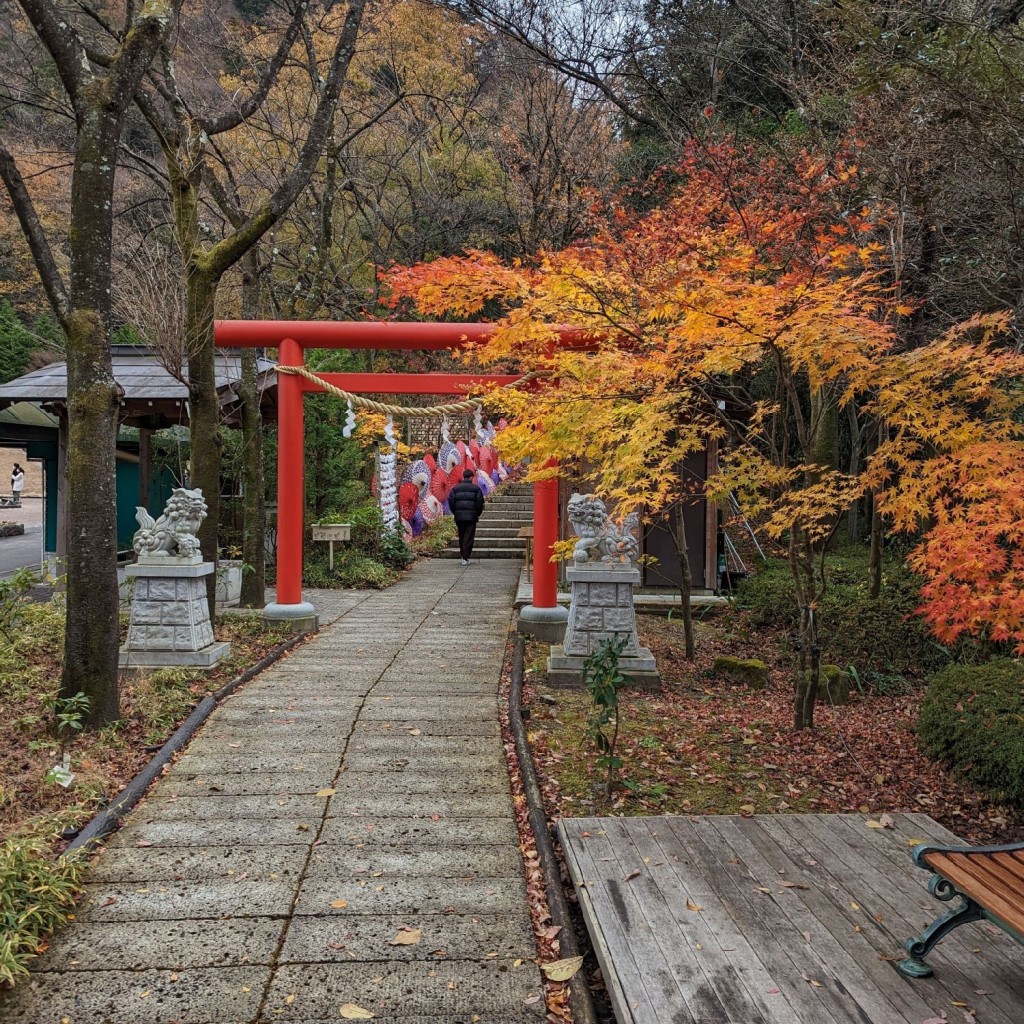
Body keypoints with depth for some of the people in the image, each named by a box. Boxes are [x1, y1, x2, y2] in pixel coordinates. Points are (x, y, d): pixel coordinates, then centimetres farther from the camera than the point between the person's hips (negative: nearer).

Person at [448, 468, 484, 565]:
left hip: (459, 516, 3)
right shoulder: (476, 488, 0)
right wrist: (478, 514, 11)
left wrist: (455, 513, 14)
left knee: (461, 536, 16)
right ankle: (465, 558, -6)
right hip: (471, 517, -3)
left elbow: (450, 501, 3)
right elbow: (480, 502, -4)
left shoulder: (455, 488, 7)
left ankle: (464, 556, 21)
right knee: (469, 537, -1)